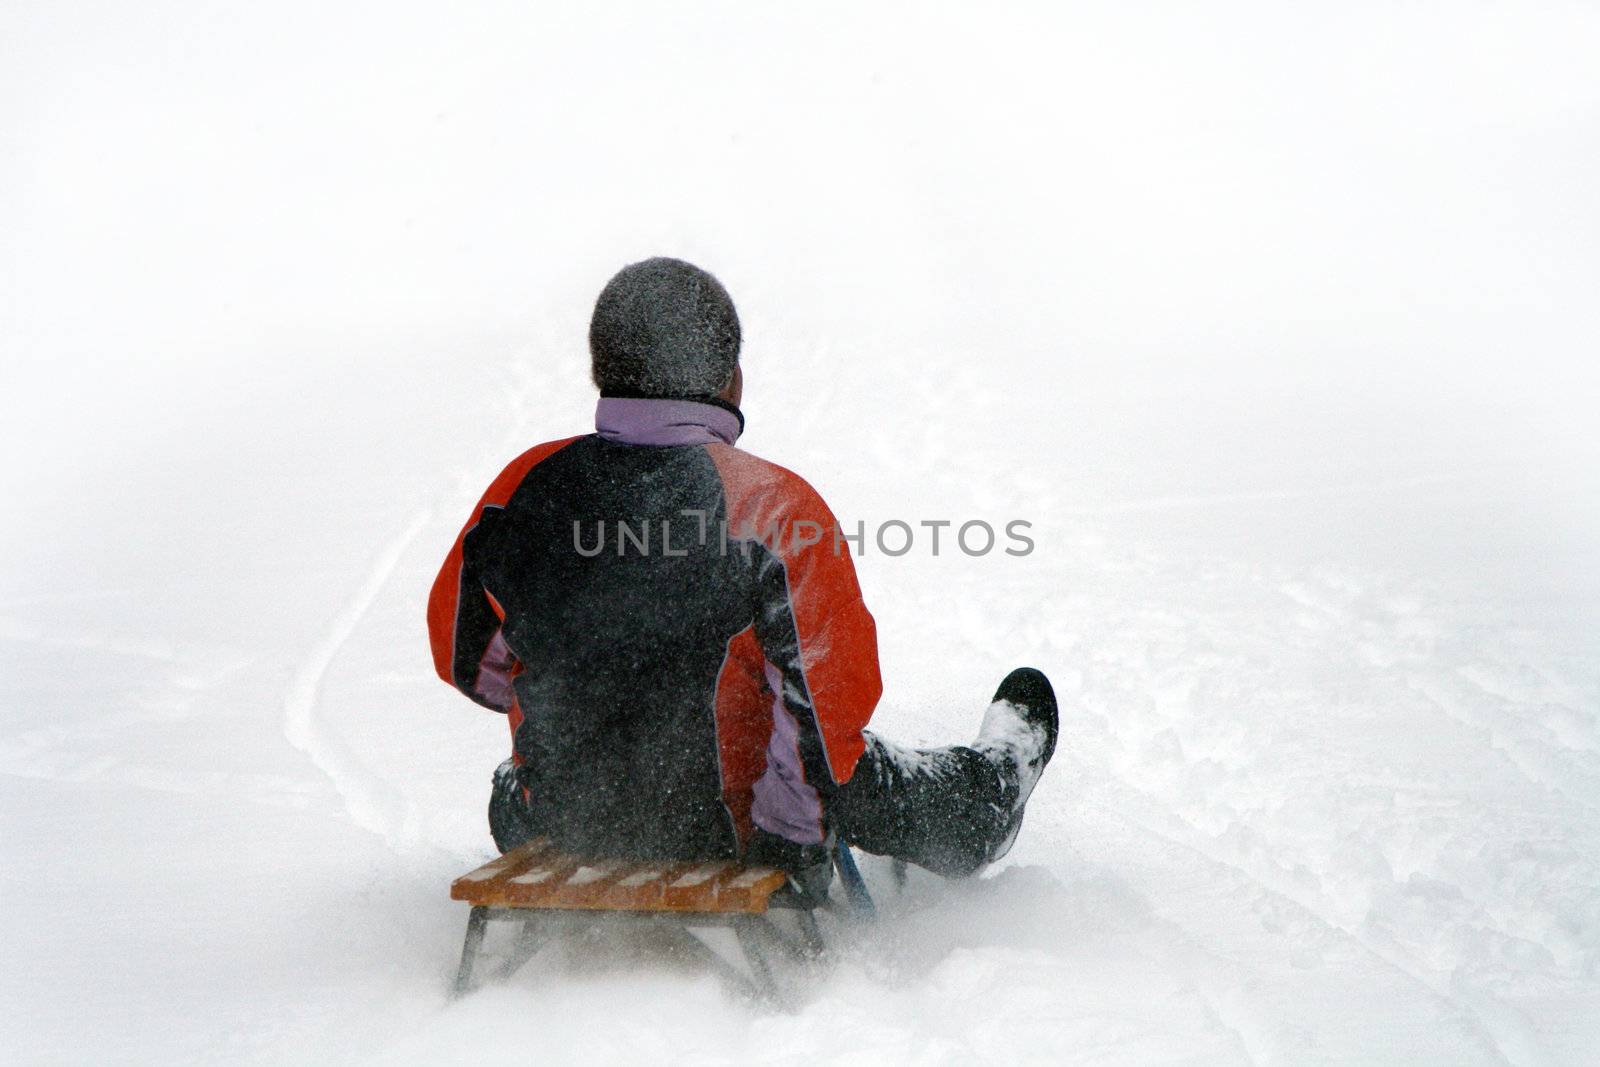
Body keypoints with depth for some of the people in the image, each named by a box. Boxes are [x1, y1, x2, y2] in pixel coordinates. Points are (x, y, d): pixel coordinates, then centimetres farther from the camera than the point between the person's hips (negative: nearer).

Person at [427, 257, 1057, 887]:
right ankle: (996, 779, 58)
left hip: (559, 831, 3)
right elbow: (837, 700, -19)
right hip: (735, 838, -2)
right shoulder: (774, 506, -21)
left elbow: (465, 656, 3)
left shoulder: (524, 483, -11)